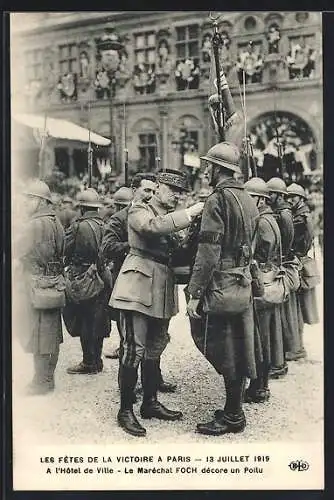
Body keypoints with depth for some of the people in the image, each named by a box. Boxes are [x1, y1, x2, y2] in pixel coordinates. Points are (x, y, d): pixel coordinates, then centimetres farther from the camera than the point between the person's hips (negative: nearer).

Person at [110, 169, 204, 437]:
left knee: (154, 349, 14)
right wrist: (188, 214, -24)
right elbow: (153, 226, -25)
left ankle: (150, 403, 25)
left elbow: (177, 253, 13)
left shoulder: (171, 218, 20)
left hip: (162, 292, 8)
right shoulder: (139, 211, -2)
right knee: (134, 349, -7)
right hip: (139, 288, -8)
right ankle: (125, 410, 2)